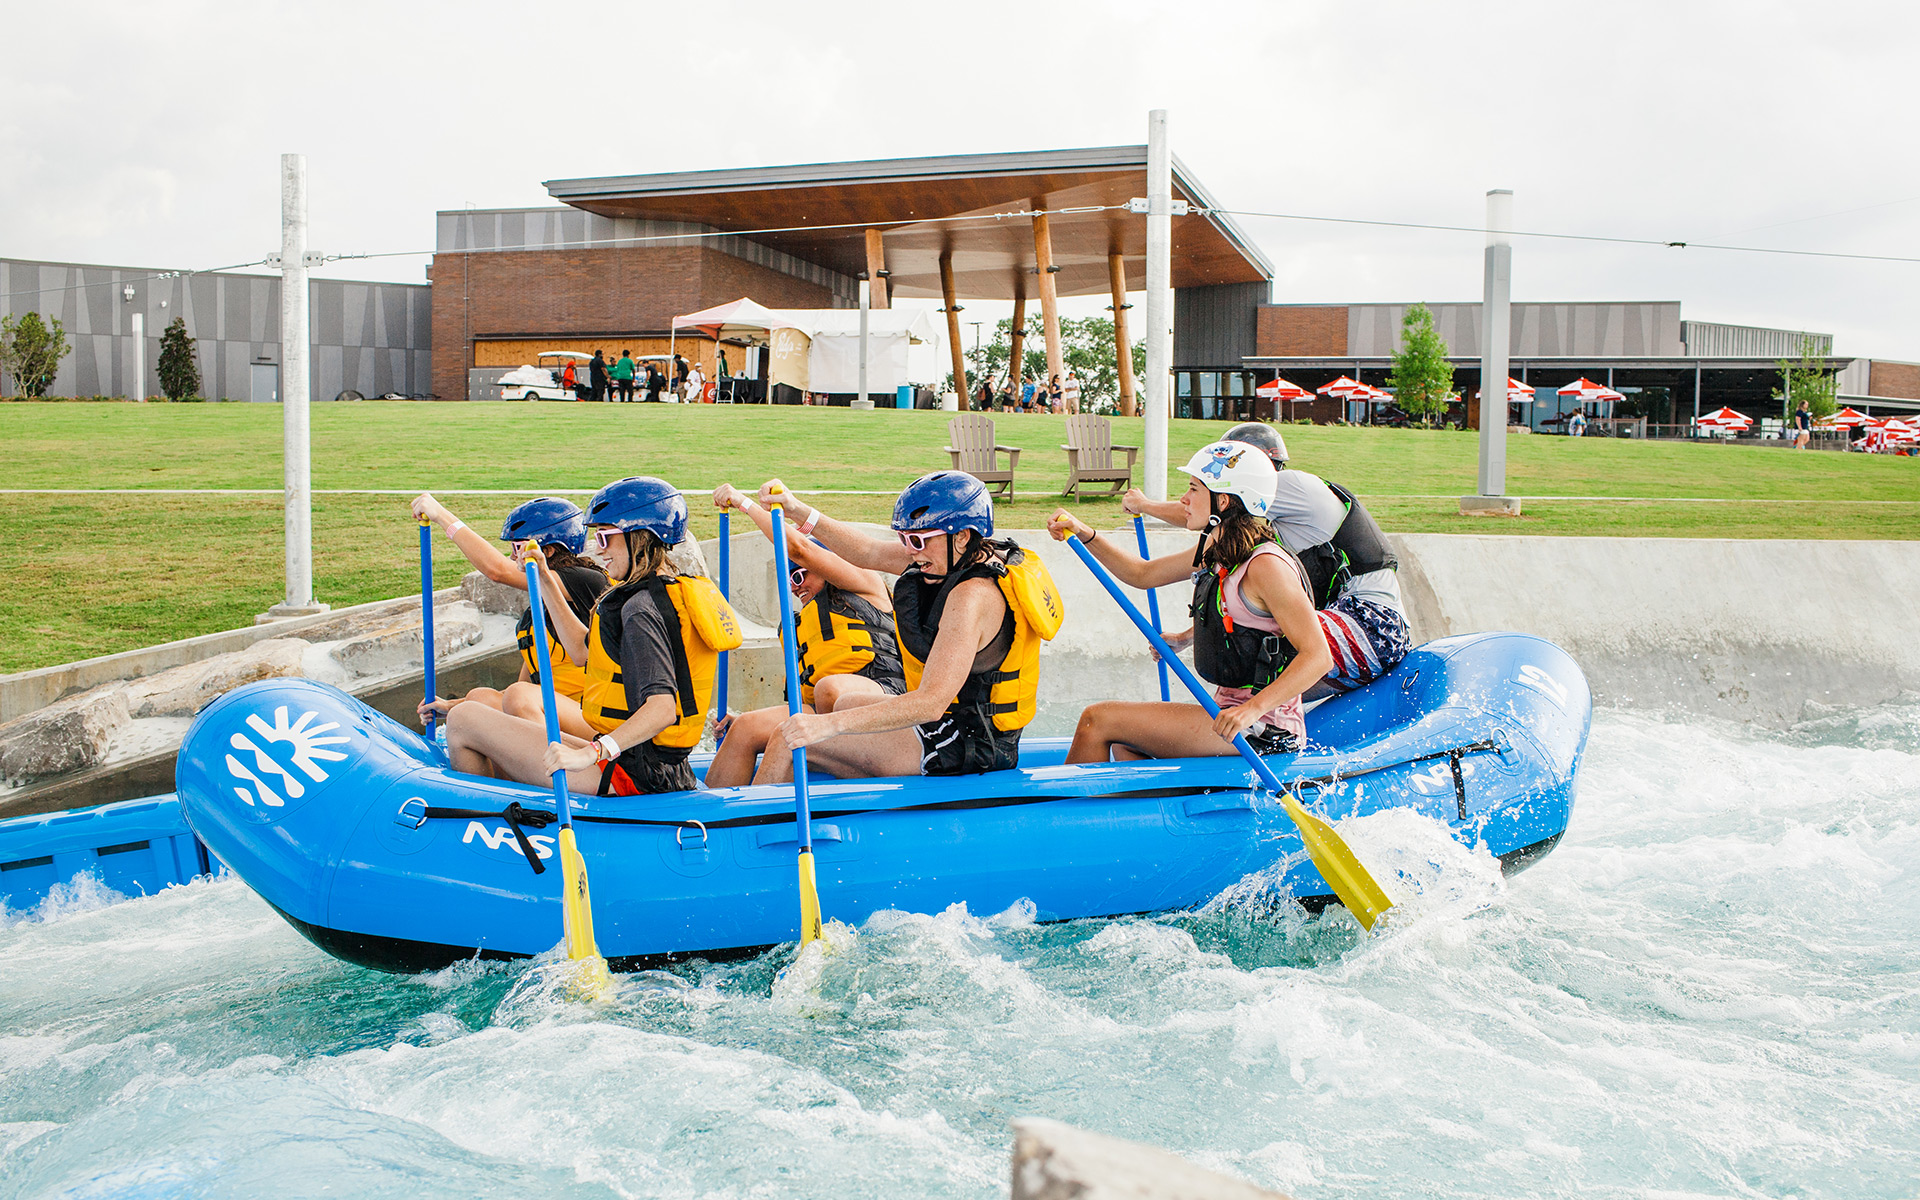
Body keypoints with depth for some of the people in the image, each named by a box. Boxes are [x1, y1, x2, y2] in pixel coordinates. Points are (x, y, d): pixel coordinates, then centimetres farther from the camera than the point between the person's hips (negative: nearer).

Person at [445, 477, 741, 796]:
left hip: (628, 775, -10)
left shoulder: (641, 608, -17)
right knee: (495, 761, 24)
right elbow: (582, 650, 21)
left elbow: (663, 708, -29)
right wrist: (544, 580, 19)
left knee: (462, 721, -3)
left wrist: (592, 753, -36)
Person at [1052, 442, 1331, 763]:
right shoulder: (1217, 550, 10)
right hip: (1234, 710, 9)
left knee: (1097, 719, -9)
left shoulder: (1266, 565, -19)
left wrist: (1253, 709, -32)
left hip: (1261, 731, -9)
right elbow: (1142, 575, 22)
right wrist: (1085, 535, 9)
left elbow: (1319, 656, -23)